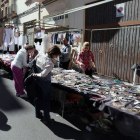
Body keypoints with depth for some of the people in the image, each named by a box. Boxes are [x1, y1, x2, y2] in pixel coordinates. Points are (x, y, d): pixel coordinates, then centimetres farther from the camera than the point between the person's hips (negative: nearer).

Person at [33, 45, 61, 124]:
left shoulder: (40, 55, -7)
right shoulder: (50, 63, -28)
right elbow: (43, 74, -33)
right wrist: (36, 75, -14)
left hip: (38, 80, 8)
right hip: (45, 82, -7)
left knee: (38, 97, 23)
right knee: (46, 100, 8)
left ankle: (37, 113, 42)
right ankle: (46, 119, 19)